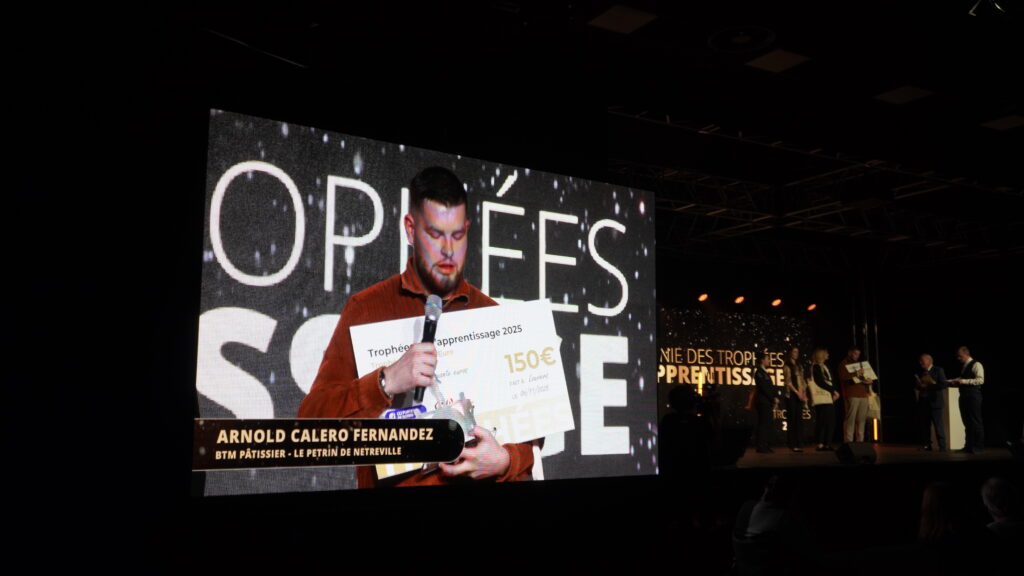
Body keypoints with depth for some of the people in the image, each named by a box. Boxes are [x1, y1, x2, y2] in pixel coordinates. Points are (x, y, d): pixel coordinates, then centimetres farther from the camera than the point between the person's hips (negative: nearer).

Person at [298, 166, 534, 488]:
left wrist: (505, 461, -8)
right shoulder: (366, 308, 3)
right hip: (394, 483, -1)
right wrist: (387, 383, -17)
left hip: (478, 484, 2)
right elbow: (313, 418, -4)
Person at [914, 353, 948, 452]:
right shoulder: (920, 372, 15)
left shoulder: (938, 370, -2)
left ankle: (942, 446, 0)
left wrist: (928, 386, -15)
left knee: (938, 424, -4)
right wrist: (919, 386, -4)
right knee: (924, 425, 6)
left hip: (935, 402, -6)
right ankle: (926, 445, 13)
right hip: (923, 402, 6)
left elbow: (944, 384, -11)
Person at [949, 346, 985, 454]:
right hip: (964, 396, 9)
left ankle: (979, 447, 1)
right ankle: (969, 446, 15)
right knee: (967, 422, 10)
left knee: (975, 422, -4)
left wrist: (964, 381, -20)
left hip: (973, 396, -9)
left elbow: (980, 380, -19)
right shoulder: (963, 367, 19)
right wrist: (956, 382, 8)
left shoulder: (976, 365, -8)